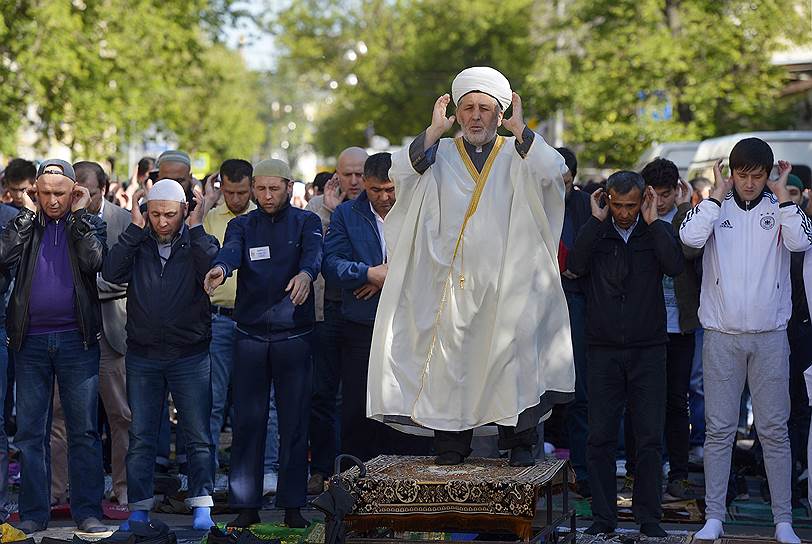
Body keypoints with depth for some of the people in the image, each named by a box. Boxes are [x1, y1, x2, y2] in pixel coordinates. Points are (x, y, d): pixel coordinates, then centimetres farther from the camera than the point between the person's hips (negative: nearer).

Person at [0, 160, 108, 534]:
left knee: (84, 429, -1)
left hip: (77, 338, -1)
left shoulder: (90, 223, 6)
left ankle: (87, 511, 4)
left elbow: (94, 262, -14)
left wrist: (78, 215, -8)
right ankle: (32, 514, 10)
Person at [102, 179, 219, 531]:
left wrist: (195, 228, -17)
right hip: (142, 355, 2)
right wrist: (135, 229, -12)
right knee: (140, 437, 6)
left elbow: (213, 273, -19)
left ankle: (202, 506, 6)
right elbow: (111, 273, -12)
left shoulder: (199, 243, 1)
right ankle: (139, 508, 13)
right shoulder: (136, 243, 6)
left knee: (198, 436, 0)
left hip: (190, 355, -2)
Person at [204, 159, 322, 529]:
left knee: (294, 423, 2)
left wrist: (305, 273, -41)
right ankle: (246, 507, 7)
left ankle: (293, 506, 9)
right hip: (250, 335, 1)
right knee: (247, 422, 2)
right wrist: (220, 268, -38)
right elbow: (231, 250, -13)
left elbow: (313, 252, -17)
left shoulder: (306, 222, 5)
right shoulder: (242, 225, 9)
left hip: (294, 335, -1)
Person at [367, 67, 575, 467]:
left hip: (506, 281, 0)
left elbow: (552, 171, -10)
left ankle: (519, 440, 5)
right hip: (453, 280, 1)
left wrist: (520, 130, -13)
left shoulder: (517, 155, 9)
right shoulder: (439, 153, 11)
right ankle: (451, 442, 5)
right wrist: (434, 131, -10)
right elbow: (400, 173, -7)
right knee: (450, 359, -2)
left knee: (511, 358, -4)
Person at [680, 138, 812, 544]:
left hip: (770, 335, 0)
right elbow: (691, 237, -16)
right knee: (718, 429, 2)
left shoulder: (778, 208, 5)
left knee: (774, 429, 3)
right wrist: (718, 195, -9)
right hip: (721, 335, 0)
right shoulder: (716, 207, 3)